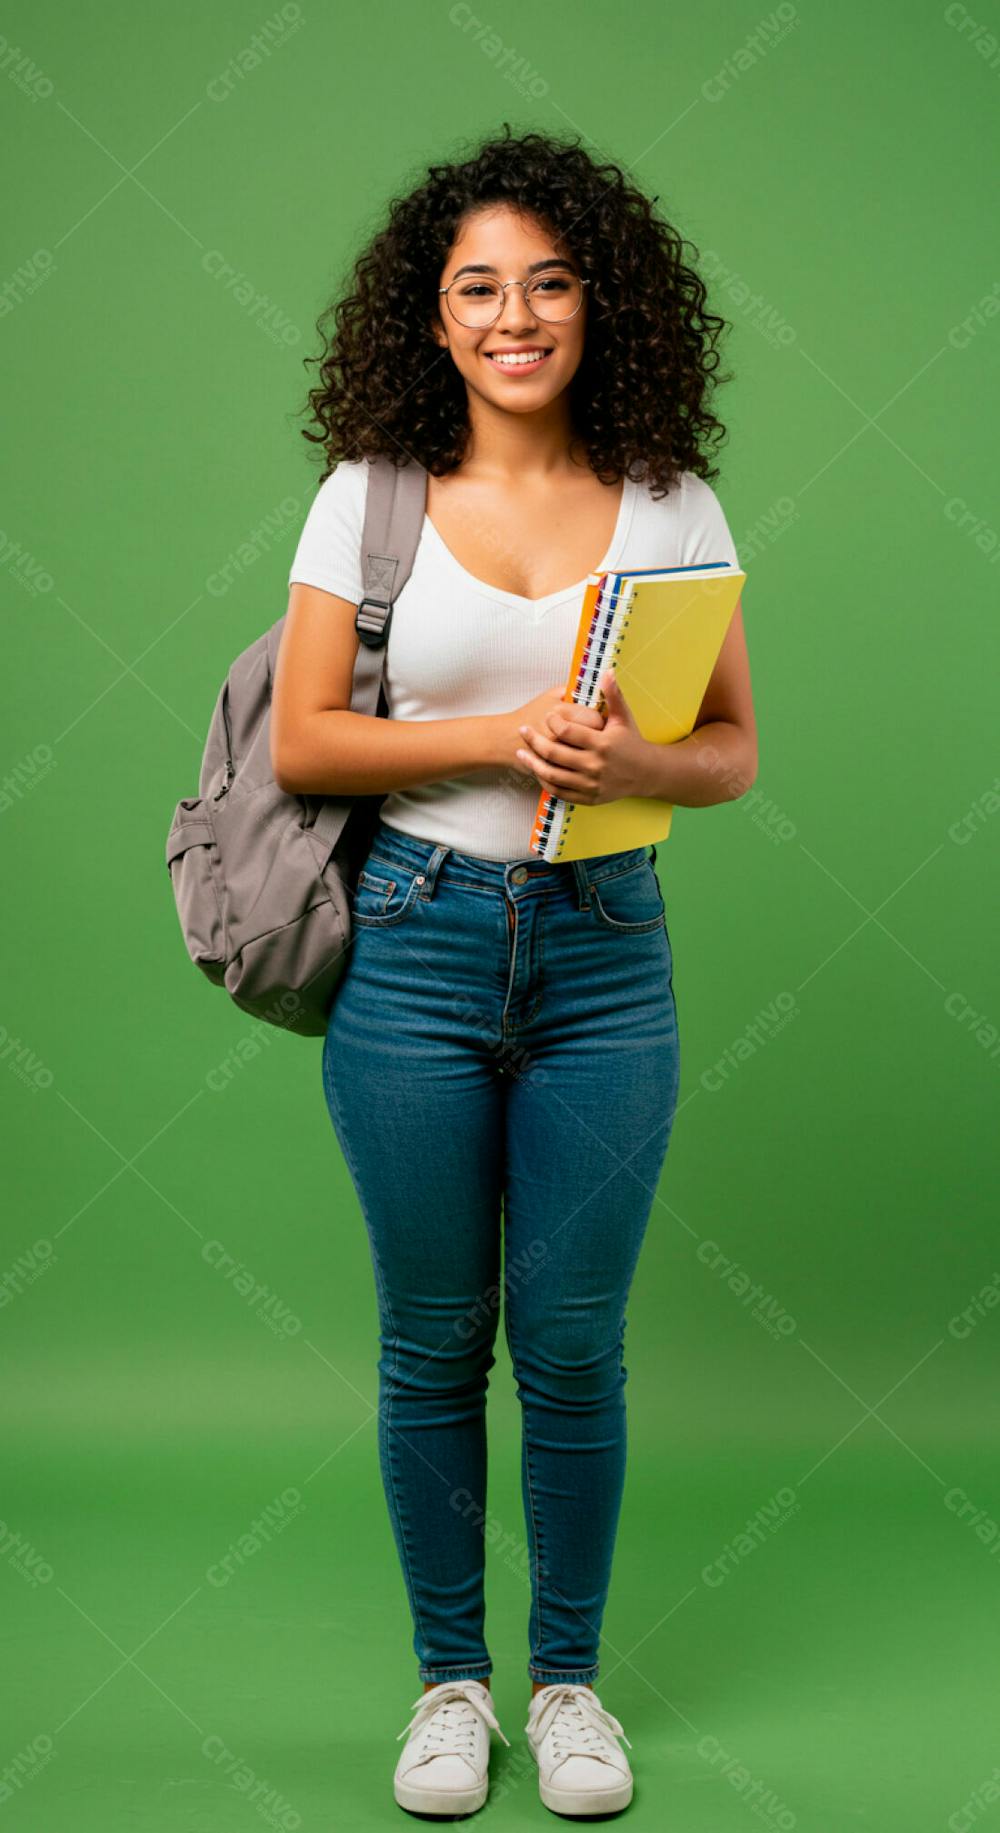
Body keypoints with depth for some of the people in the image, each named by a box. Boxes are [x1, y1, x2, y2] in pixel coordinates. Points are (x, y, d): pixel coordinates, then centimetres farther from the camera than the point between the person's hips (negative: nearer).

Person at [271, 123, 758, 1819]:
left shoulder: (672, 505, 3)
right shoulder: (369, 497, 1)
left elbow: (735, 752, 5)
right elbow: (298, 743, -3)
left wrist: (635, 762, -17)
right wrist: (499, 737, -15)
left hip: (604, 951, 1)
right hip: (417, 945, 0)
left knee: (573, 1344, 7)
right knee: (432, 1341, 9)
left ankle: (569, 1677, 27)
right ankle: (449, 1677, 27)